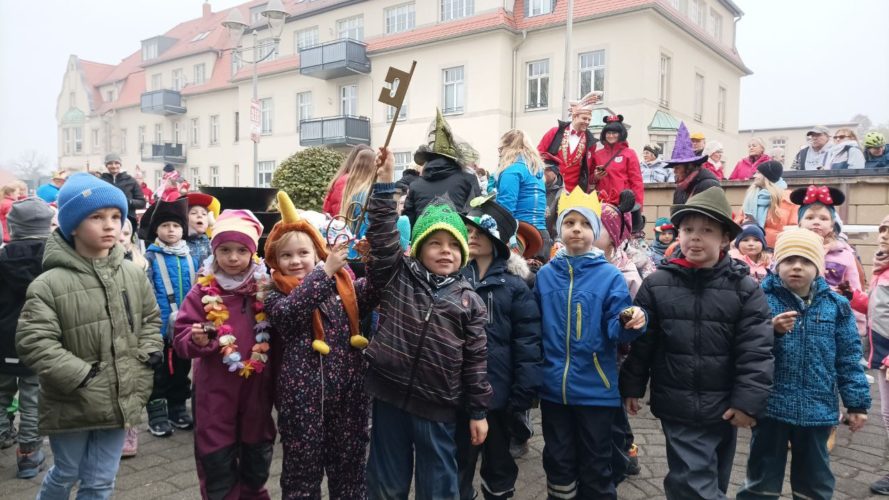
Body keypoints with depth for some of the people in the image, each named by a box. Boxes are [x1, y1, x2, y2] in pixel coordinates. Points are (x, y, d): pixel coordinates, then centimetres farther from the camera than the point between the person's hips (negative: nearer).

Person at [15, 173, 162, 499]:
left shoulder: (133, 275, 0)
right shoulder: (49, 284, -15)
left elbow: (151, 319, 12)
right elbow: (33, 343, -18)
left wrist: (147, 356, 0)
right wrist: (81, 376, -21)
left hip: (119, 401, 3)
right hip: (71, 406, -3)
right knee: (66, 474, 21)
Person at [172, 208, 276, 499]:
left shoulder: (264, 290, -2)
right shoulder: (202, 292, -6)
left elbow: (277, 337, 4)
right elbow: (180, 336, -7)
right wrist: (197, 340, -29)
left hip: (257, 387, 2)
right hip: (215, 390, -2)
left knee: (258, 454, 18)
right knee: (217, 461, 8)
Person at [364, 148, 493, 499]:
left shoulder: (469, 300, 1)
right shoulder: (397, 277, 1)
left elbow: (476, 359, 2)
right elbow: (383, 237, -11)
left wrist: (478, 411, 2)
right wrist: (384, 184, -17)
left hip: (437, 406, 0)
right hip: (390, 396, 0)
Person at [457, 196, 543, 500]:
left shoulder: (514, 284, -2)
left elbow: (527, 343, -6)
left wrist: (523, 396, -11)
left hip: (498, 391, -1)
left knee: (498, 464, 17)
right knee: (458, 466, 12)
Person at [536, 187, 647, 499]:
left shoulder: (610, 276, -6)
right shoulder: (545, 275, 2)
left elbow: (615, 329, -11)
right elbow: (535, 327, 7)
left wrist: (629, 324, -32)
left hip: (595, 389, -2)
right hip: (553, 388, 2)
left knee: (595, 467, 11)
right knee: (558, 463, 16)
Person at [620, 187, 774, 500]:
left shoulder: (745, 289, -6)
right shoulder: (656, 284, -6)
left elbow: (756, 351, -8)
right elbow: (640, 341, 0)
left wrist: (748, 401, -12)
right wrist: (632, 387, 2)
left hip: (724, 409, 2)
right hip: (677, 407, -1)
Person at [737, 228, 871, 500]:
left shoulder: (836, 305, 1)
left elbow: (848, 359, 5)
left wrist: (857, 403, 5)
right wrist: (771, 331, -27)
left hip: (817, 409, 3)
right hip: (771, 406, -2)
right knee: (762, 477, 12)